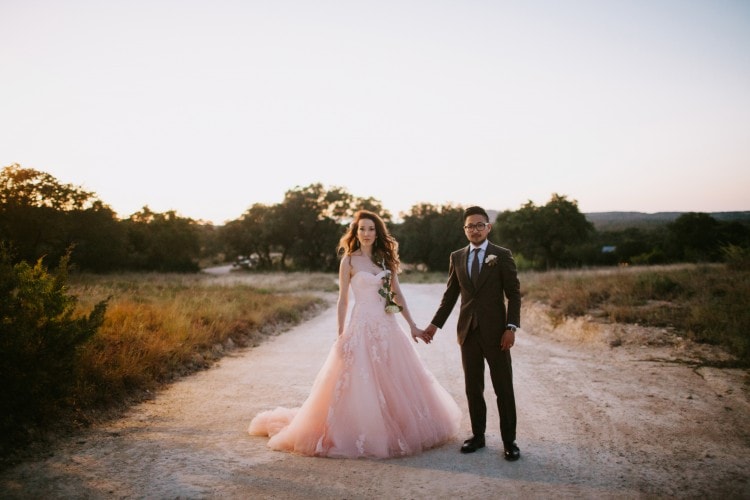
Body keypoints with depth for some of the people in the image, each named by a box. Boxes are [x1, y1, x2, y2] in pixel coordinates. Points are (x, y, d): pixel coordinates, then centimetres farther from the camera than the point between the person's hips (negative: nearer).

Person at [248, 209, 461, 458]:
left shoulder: (386, 258, 9)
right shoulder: (349, 261, -3)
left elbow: (397, 294, 10)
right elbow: (343, 300, -2)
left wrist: (412, 325, 7)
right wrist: (341, 335, -6)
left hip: (388, 326, 5)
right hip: (362, 326, -5)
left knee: (396, 382, 11)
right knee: (360, 384, -1)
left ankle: (396, 431, 28)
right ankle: (360, 437, 15)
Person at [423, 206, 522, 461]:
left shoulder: (502, 255, -2)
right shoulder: (457, 257, 8)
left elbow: (514, 294, -4)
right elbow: (450, 295, 12)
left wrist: (511, 327, -13)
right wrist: (435, 323, 8)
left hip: (495, 332, -3)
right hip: (468, 332, 3)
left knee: (504, 388, 3)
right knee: (473, 388, 10)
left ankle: (509, 440, 13)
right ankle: (477, 435, 22)